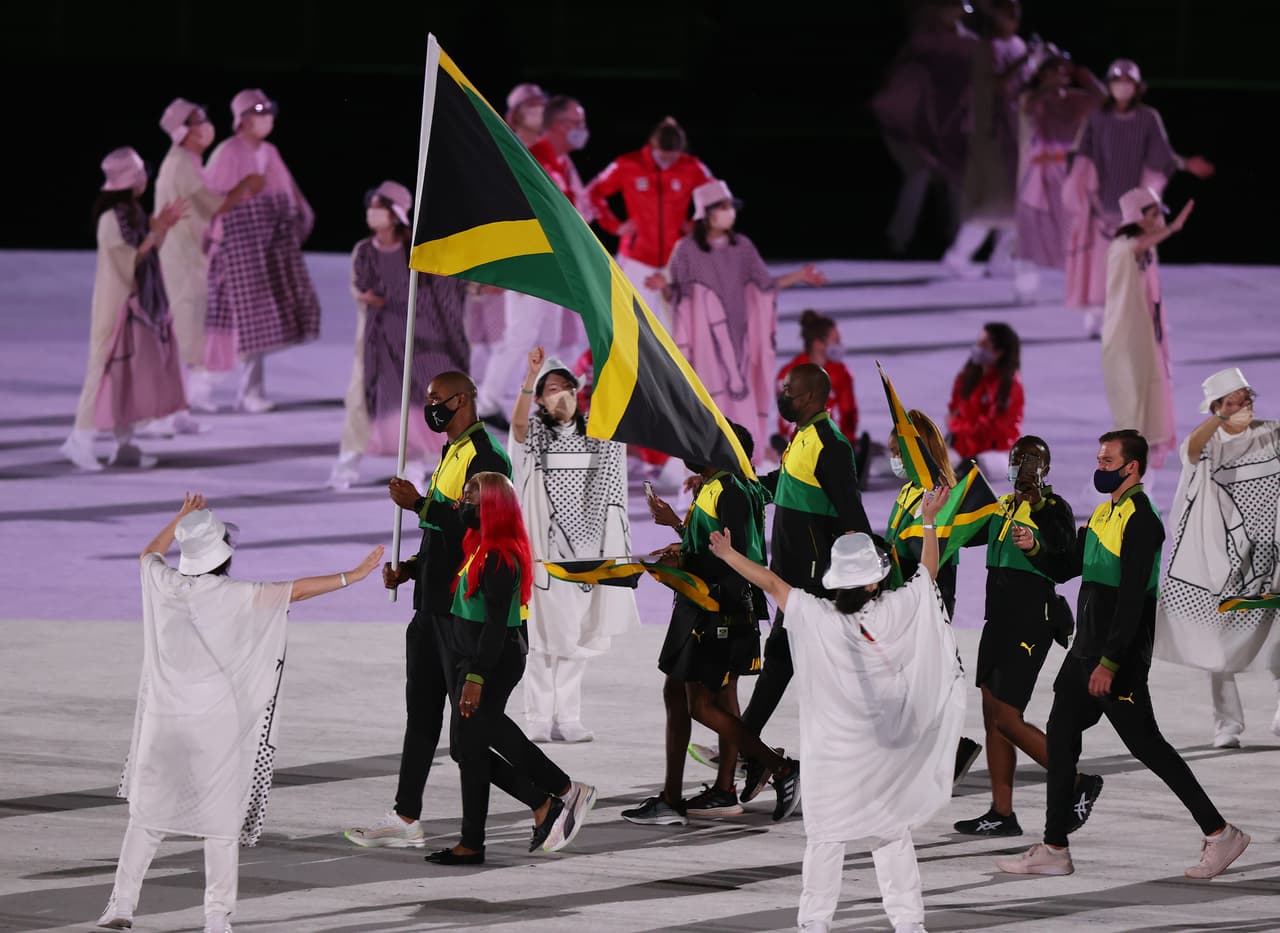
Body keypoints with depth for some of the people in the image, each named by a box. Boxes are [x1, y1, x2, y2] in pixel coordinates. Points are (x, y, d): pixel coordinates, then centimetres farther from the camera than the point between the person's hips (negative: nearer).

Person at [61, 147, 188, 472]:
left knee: (133, 374, 10)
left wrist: (160, 227, 4)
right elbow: (128, 261, -20)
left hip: (139, 303, 9)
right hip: (118, 304, -9)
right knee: (109, 368, -7)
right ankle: (80, 439, -2)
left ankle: (124, 443, 14)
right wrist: (156, 233, -19)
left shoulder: (132, 212, 9)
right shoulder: (112, 218, -19)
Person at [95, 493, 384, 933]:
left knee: (146, 814, 14)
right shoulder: (233, 596, -10)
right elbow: (297, 590, -9)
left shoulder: (163, 583, 1)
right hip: (217, 723, -3)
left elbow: (150, 553, 25)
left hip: (163, 719, 3)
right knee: (221, 819, 5)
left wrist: (182, 518, 39)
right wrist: (353, 576, -3)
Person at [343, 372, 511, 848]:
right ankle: (406, 818, 12)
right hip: (434, 603, 10)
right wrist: (411, 568, 13)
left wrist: (419, 504, -18)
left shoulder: (484, 456, -13)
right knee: (421, 710, 10)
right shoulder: (451, 456, 19)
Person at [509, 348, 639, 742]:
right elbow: (518, 422, -22)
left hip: (584, 547, 4)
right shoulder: (533, 432, 0)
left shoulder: (595, 434, 13)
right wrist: (531, 376, -34)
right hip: (544, 547, -4)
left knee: (576, 636, 6)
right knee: (542, 634, -4)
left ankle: (567, 718, 10)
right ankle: (539, 720, -1)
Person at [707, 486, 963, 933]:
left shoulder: (817, 618, -16)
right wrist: (930, 520, 15)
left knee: (825, 837, 5)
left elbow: (772, 583, -6)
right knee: (893, 836, 10)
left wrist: (729, 555, 4)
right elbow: (928, 570, 2)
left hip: (831, 757, -1)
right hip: (885, 756, 1)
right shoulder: (895, 613, -13)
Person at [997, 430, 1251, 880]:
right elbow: (1064, 569, 21)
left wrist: (1109, 662, -25)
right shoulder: (1104, 514, 15)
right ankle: (1053, 850, 13)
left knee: (1143, 742, -7)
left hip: (1120, 655, -10)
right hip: (1087, 649, 10)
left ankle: (1219, 833, -2)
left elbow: (1132, 597, -22)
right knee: (1061, 733, 8)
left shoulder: (1140, 519, -16)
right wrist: (1033, 548, 0)